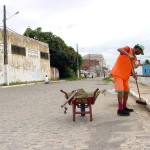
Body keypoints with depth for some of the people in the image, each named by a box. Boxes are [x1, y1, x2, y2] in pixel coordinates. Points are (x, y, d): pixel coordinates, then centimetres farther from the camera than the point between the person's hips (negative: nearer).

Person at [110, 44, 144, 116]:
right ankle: (120, 110, -15)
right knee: (120, 90, -17)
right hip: (117, 73, -9)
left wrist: (133, 74, -5)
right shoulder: (128, 49, -8)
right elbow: (119, 49, -28)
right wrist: (129, 55, -38)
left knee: (126, 91, 12)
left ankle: (124, 107, 25)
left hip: (125, 75, 9)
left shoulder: (135, 57, 14)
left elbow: (131, 67, 15)